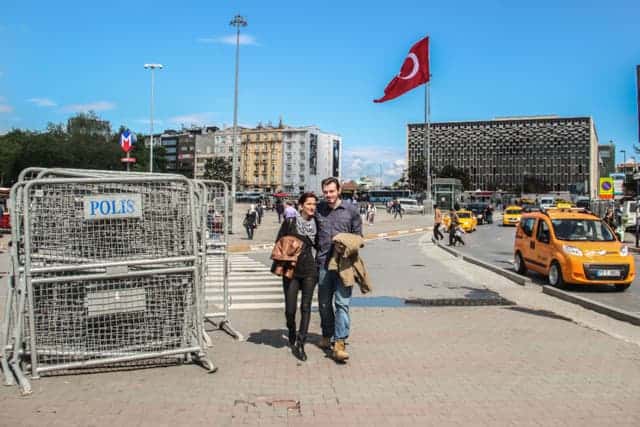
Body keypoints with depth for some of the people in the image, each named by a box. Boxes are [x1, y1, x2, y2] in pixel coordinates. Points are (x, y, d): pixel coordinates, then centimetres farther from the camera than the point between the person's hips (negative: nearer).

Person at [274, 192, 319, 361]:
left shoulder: (316, 224, 6)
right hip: (291, 270, -2)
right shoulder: (290, 222, -2)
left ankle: (300, 343, 3)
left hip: (309, 270, 2)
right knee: (290, 308, 0)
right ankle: (292, 336, 29)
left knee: (306, 307, -4)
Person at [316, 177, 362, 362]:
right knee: (324, 303, 13)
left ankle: (339, 344, -9)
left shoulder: (351, 210, 4)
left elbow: (358, 235, 11)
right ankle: (326, 336, 31)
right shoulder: (318, 209, 6)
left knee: (342, 303, -9)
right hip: (324, 262, 2)